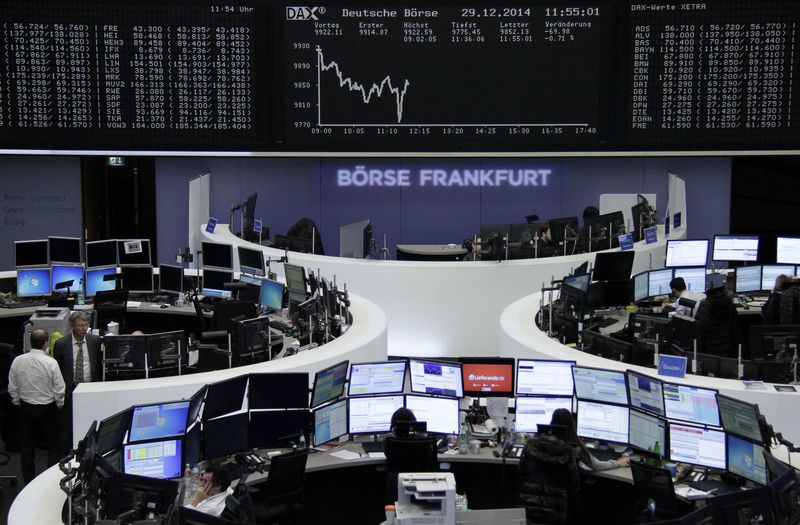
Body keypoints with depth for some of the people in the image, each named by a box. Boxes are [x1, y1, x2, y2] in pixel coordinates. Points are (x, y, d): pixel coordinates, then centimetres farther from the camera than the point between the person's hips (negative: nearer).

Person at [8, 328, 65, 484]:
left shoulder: (17, 361, -8)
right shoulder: (51, 363, -19)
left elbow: (12, 388, 0)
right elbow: (60, 389, -13)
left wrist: (19, 404, 15)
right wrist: (59, 405, 5)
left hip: (26, 408, 4)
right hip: (48, 409, -3)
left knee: (27, 448, 14)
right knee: (54, 447, 12)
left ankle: (29, 483, 22)